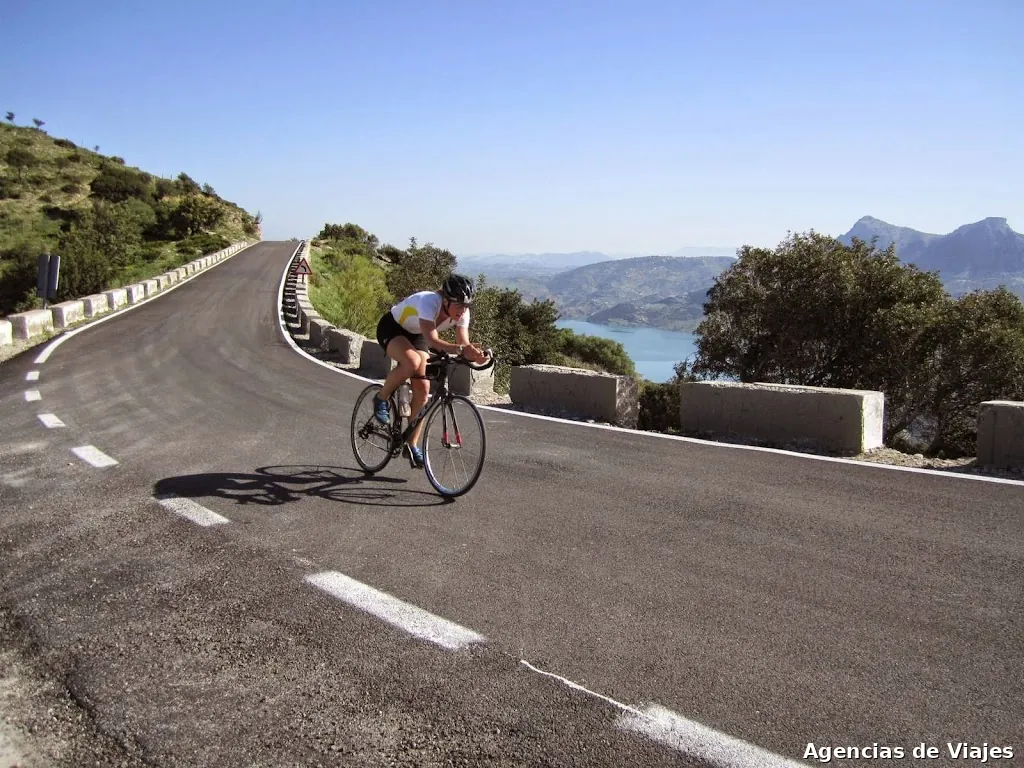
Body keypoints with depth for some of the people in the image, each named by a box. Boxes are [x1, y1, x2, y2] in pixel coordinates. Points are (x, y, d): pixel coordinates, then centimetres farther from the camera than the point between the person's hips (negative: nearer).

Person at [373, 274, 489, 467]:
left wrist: (474, 354, -47)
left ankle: (412, 445, 8)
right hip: (391, 328, -6)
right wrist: (460, 349, -63)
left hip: (416, 335, 6)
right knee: (412, 362, -37)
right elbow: (432, 340, -49)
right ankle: (381, 399, -8)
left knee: (422, 388, -5)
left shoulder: (462, 312, -21)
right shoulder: (429, 301, -38)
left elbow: (464, 343, -24)